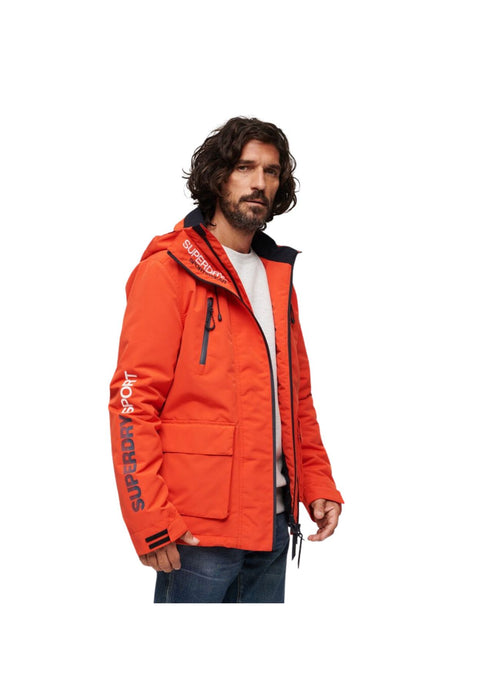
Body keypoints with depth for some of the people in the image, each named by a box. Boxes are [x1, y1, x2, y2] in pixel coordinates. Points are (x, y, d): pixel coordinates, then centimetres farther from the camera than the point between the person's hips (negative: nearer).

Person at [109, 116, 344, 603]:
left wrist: (318, 484, 9)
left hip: (274, 521, 7)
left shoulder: (278, 276, 16)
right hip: (198, 527, -7)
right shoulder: (169, 271, -6)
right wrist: (151, 522, -17)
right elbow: (133, 401, -12)